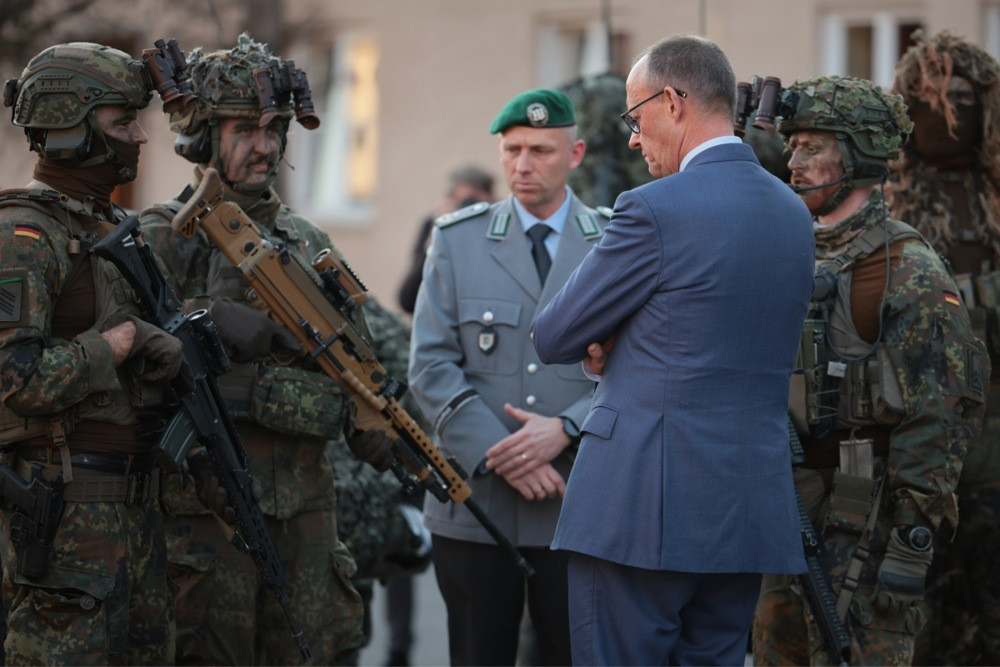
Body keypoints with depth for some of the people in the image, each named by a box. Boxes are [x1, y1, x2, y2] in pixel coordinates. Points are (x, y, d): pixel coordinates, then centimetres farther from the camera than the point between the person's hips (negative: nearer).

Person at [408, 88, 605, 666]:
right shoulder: (457, 240, 8)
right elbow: (432, 365, 0)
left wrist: (565, 430, -15)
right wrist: (500, 455, -11)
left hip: (579, 509, -1)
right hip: (474, 507, 1)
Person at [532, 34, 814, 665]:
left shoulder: (656, 209, -12)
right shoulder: (792, 212, 11)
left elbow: (554, 339, -4)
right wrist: (621, 343, 7)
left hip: (643, 507, -7)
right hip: (749, 515, 7)